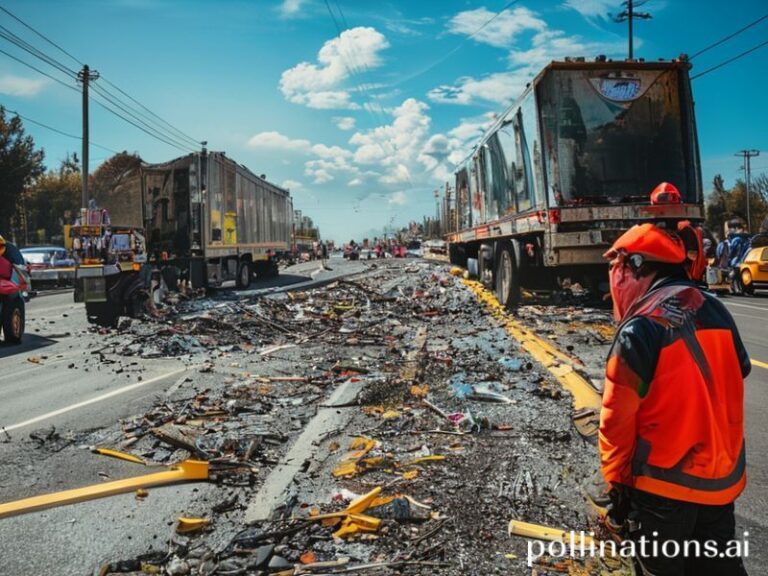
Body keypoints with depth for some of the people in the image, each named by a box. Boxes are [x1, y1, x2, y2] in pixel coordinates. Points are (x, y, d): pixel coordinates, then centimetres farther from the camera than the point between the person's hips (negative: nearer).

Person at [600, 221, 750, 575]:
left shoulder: (640, 328, -19)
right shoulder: (716, 312, 0)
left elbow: (617, 418, -16)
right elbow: (736, 381, 10)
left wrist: (618, 484, -6)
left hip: (664, 484, -6)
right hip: (723, 477, 6)